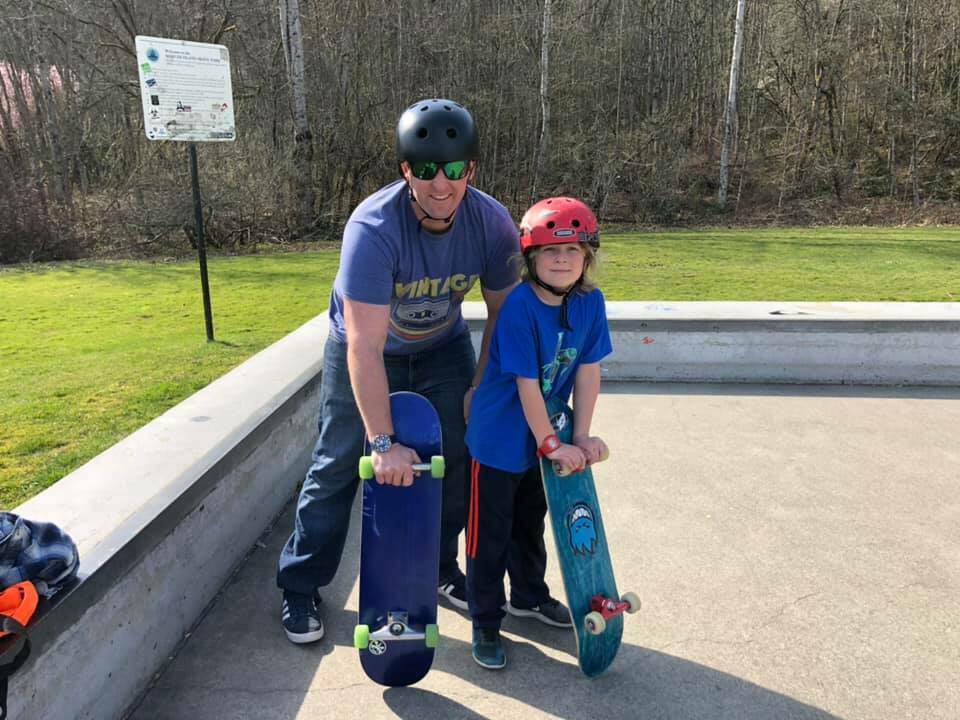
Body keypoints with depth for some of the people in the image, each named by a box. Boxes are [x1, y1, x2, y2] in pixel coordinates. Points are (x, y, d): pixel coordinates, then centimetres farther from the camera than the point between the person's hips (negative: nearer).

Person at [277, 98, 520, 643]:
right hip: (364, 351, -3)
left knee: (458, 461, 4)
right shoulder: (373, 228, -35)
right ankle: (300, 587, 18)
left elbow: (504, 312, -7)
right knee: (338, 469, 0)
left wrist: (479, 388, -9)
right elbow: (365, 348, -38)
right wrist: (385, 443, -39)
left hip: (443, 349, 4)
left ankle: (443, 569, 27)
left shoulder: (492, 223, -22)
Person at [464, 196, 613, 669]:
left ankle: (529, 597, 47)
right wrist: (552, 444, -17)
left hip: (544, 436, 6)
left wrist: (581, 435, -6)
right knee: (490, 534, 6)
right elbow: (526, 384, -24)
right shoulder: (519, 307, -26)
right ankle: (485, 624, 25)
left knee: (530, 524, 25)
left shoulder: (590, 302, -8)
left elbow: (589, 369, -4)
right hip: (500, 439, -6)